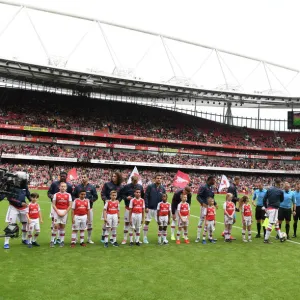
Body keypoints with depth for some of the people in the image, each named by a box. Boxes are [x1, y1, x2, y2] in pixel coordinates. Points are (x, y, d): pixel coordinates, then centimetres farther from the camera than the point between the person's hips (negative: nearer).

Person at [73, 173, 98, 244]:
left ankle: (89, 238, 17)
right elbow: (73, 196, 9)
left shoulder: (92, 187, 4)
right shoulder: (77, 187, 6)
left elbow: (95, 197, 5)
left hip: (89, 207, 0)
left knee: (90, 223, 5)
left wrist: (90, 200, -10)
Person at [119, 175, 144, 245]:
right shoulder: (126, 187, -5)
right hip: (128, 207, -2)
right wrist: (126, 197, -17)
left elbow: (143, 196, 14)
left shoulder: (140, 187, 4)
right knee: (127, 223, 3)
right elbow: (121, 194, -1)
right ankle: (125, 238, 13)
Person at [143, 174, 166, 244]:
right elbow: (146, 197, -7)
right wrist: (146, 207, -13)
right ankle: (145, 237, 15)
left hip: (158, 209, 3)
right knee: (147, 222, 4)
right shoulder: (150, 186, -6)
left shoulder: (163, 188, 5)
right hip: (149, 208, -3)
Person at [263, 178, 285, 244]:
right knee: (271, 224, -4)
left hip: (268, 208, 6)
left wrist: (265, 206, 13)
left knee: (276, 223, 18)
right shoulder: (280, 191, -5)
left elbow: (264, 198, 4)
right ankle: (266, 239, -3)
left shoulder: (269, 189, 6)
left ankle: (280, 237, 27)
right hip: (274, 209, -6)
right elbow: (282, 200, 10)